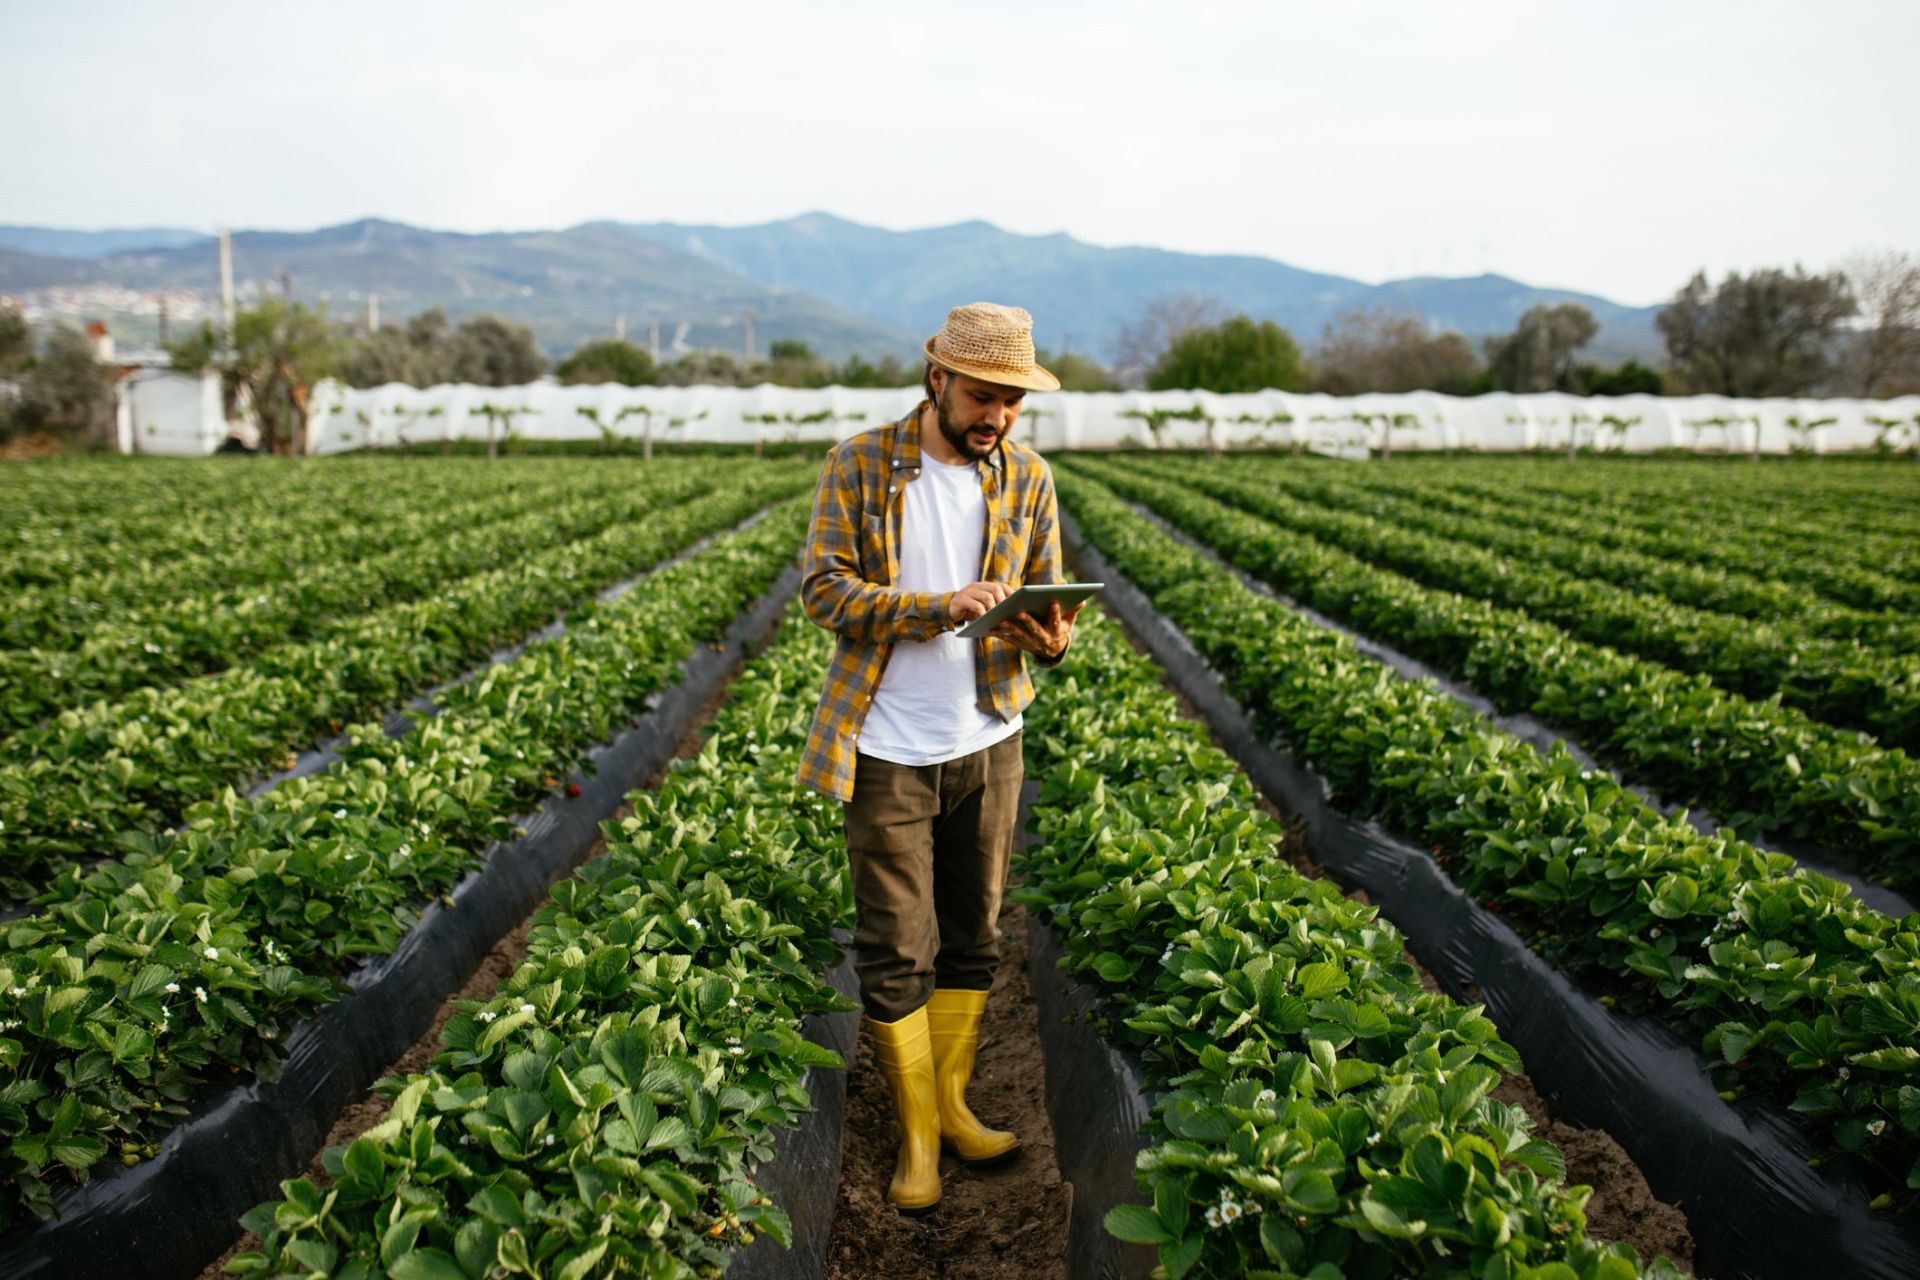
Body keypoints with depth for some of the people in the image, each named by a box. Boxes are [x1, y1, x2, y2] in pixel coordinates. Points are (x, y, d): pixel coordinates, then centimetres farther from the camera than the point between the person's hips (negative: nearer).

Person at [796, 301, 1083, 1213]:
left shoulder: (1027, 478, 3)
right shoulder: (858, 465, -7)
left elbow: (1047, 592, 6)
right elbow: (823, 589, -11)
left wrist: (1052, 639, -19)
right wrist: (940, 607, -25)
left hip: (988, 742, 4)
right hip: (888, 752, -3)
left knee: (972, 938, 14)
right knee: (895, 952, 3)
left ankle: (951, 1103, 31)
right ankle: (916, 1133, 20)